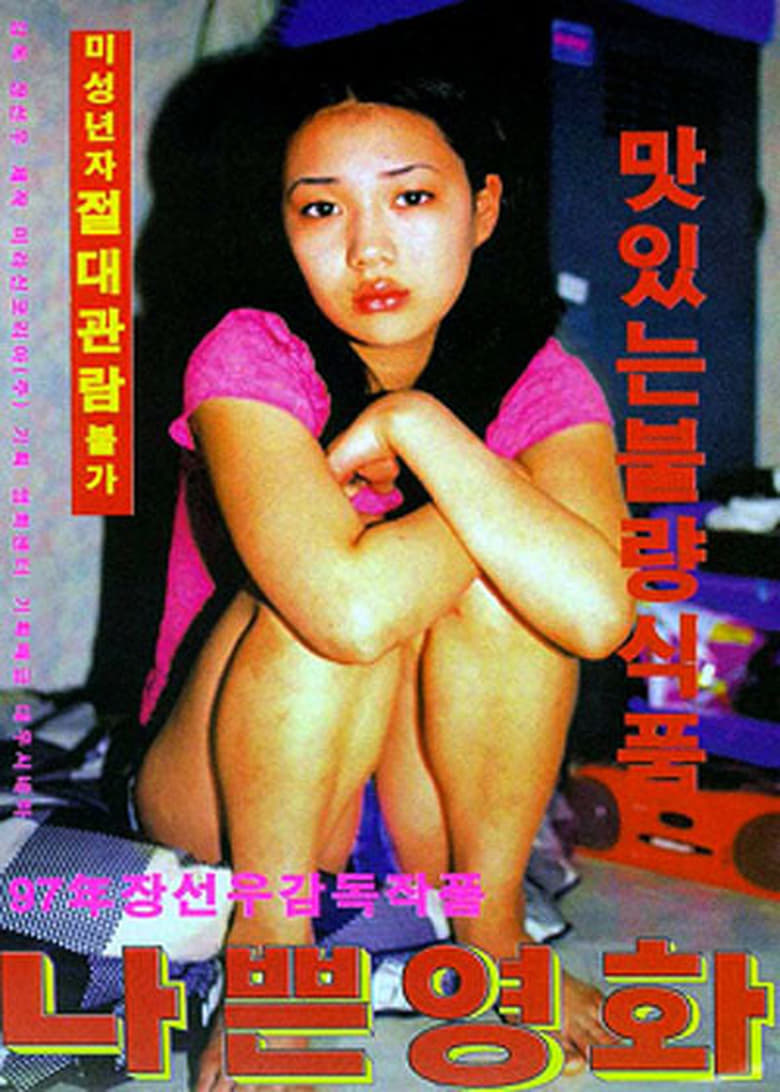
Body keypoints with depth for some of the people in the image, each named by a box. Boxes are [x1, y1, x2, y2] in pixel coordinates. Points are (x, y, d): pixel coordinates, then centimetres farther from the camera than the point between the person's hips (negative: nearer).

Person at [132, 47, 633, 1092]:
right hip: (225, 795, -2)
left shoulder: (542, 385, -10)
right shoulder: (252, 359, -18)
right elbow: (347, 607, -38)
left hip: (435, 796, 3)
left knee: (505, 578, -25)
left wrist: (416, 421, -28)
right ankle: (265, 932, -14)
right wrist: (499, 495, -22)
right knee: (358, 577, -30)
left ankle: (490, 927, -9)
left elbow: (595, 613, -32)